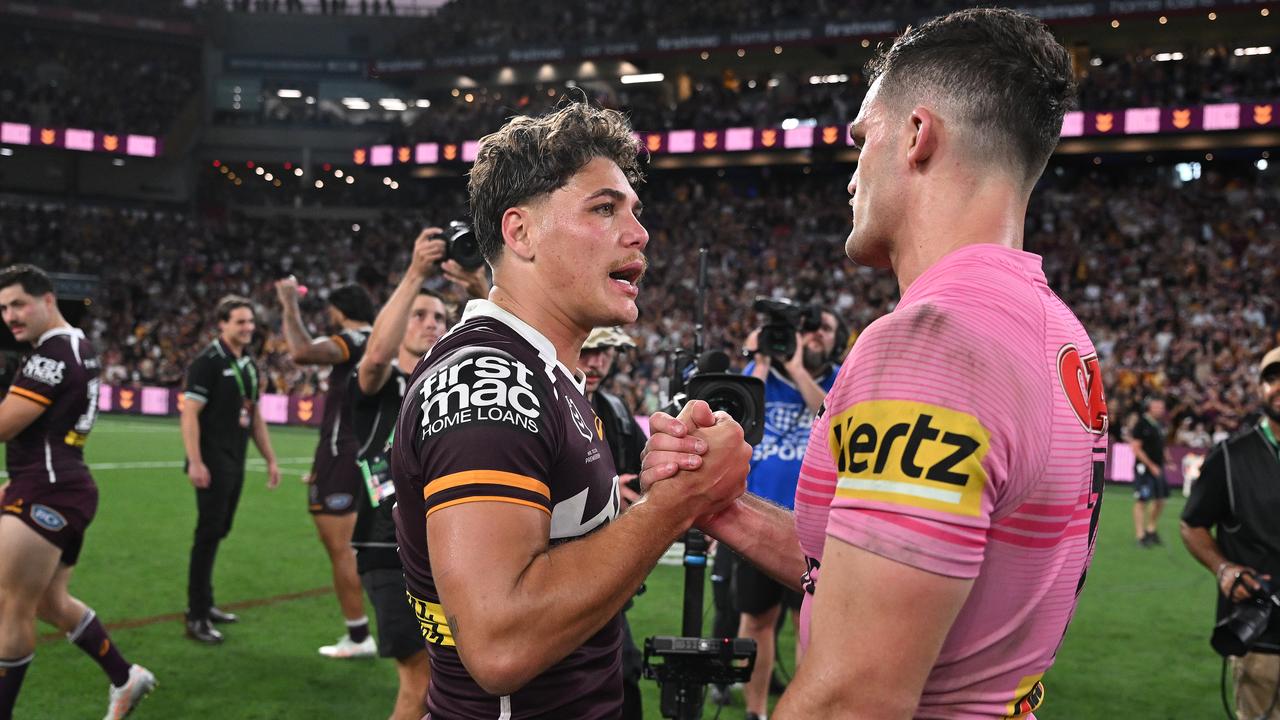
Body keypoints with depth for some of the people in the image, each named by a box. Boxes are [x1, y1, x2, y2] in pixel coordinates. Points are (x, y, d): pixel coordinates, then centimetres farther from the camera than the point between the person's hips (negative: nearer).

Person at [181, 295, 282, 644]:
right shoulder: (208, 362, -11)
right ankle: (197, 618, 0)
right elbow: (189, 414, -15)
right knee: (208, 534, -6)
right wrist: (195, 462, -22)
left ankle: (204, 603, 25)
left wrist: (270, 458, 17)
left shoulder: (249, 364, 13)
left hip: (235, 464, 8)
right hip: (213, 463, -8)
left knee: (218, 532, 14)